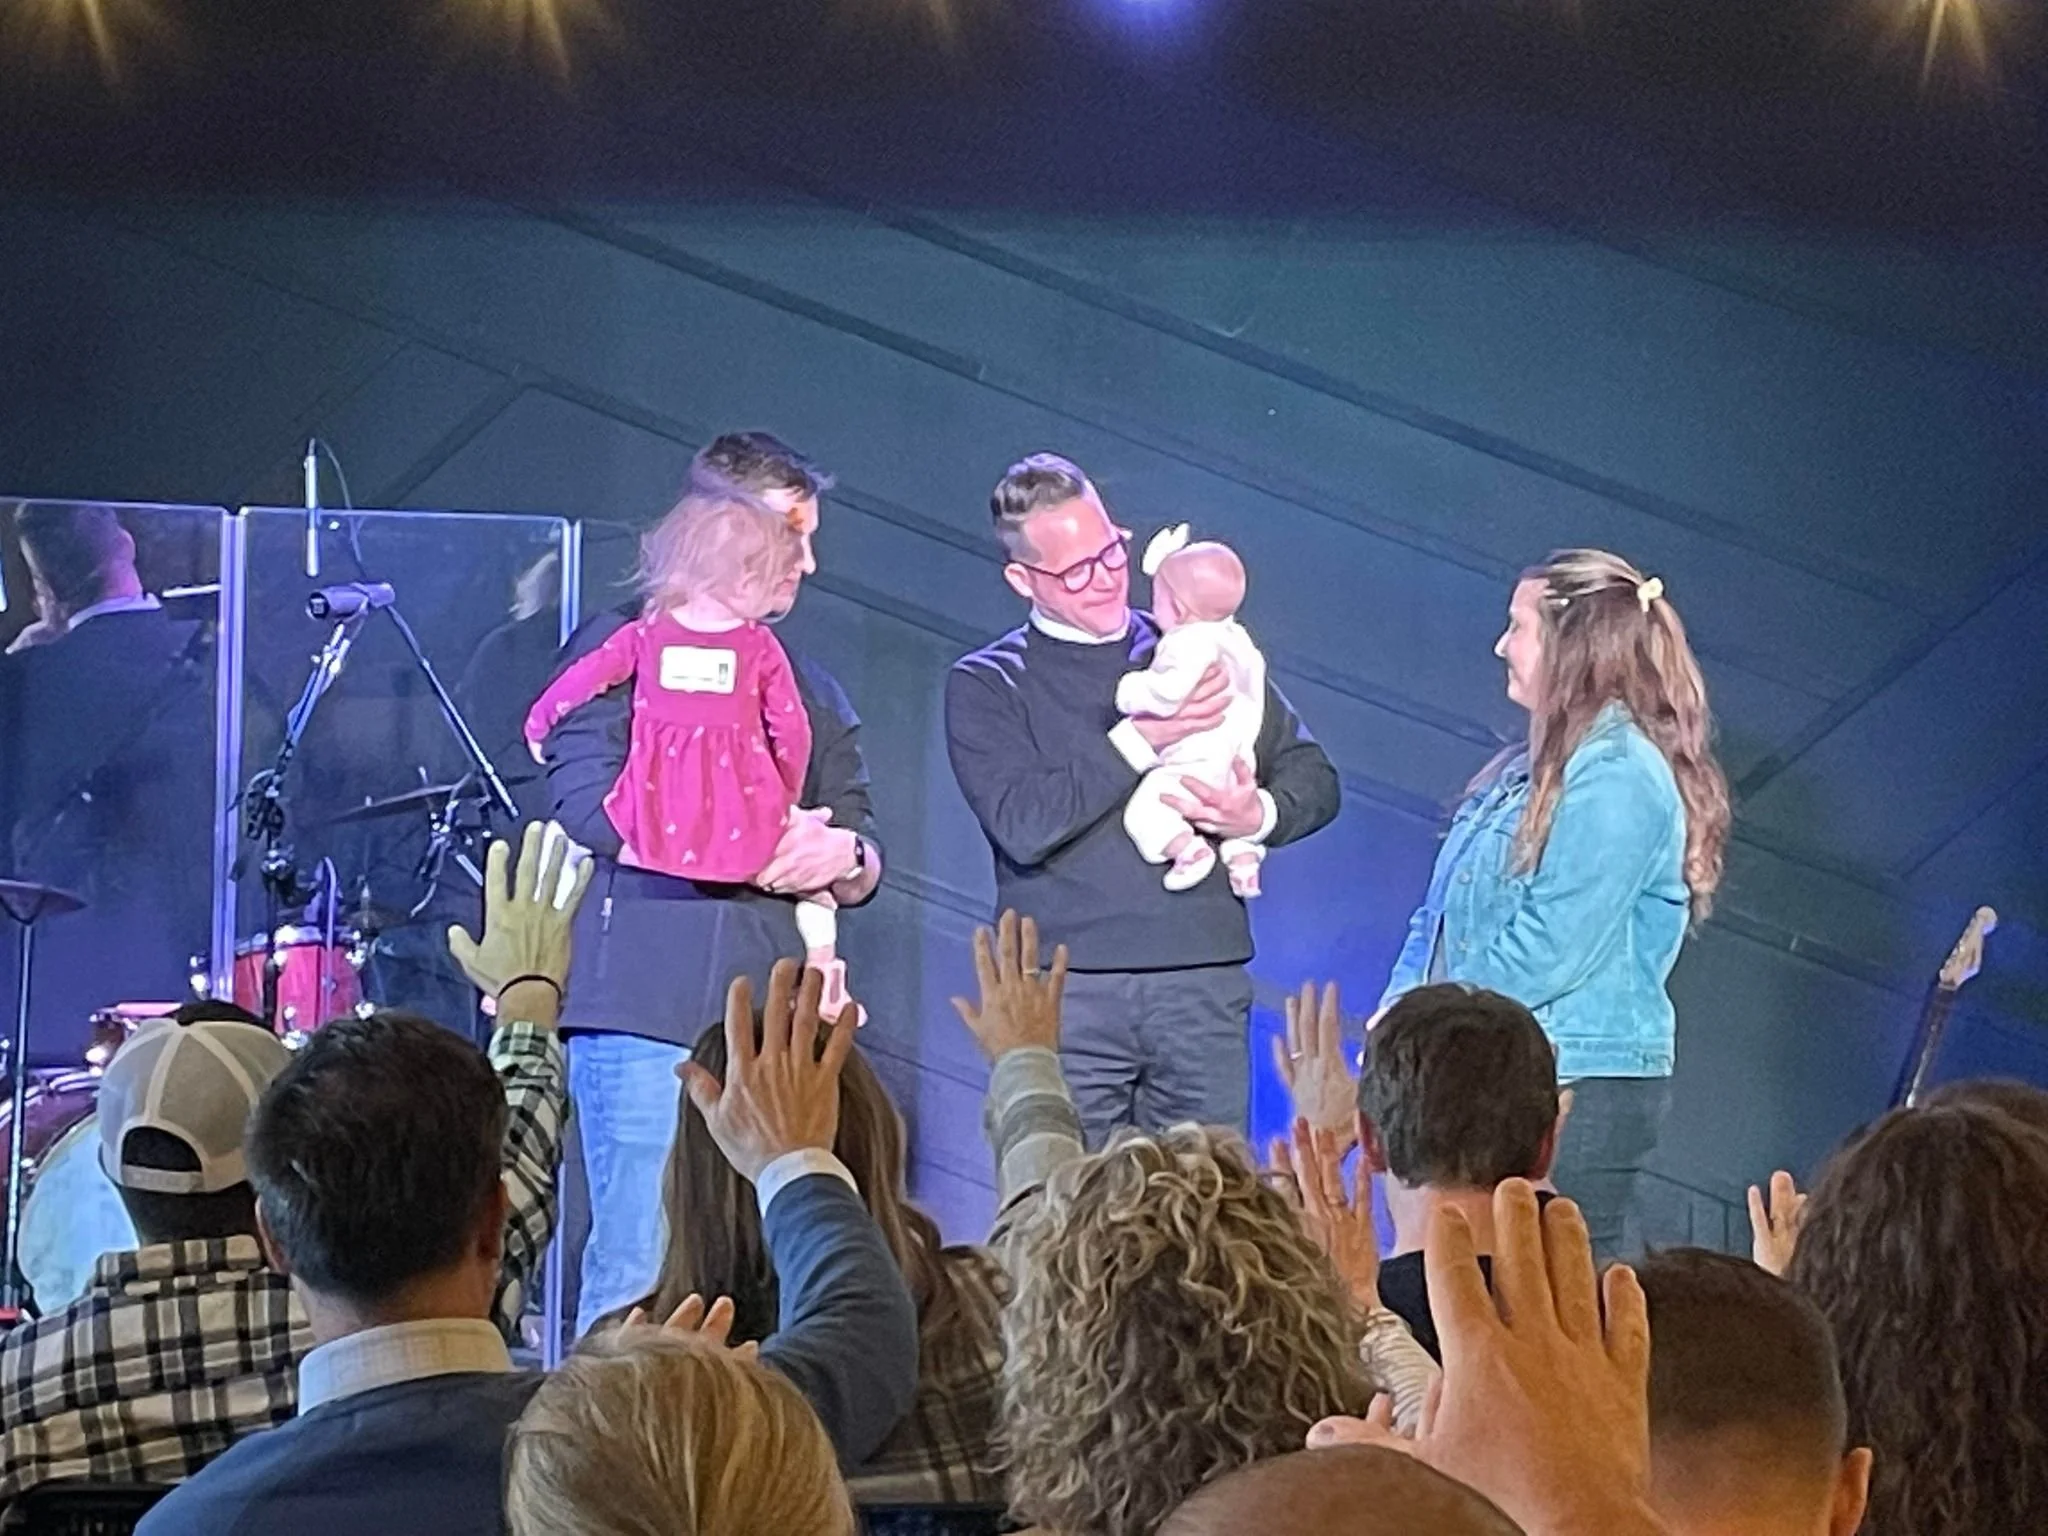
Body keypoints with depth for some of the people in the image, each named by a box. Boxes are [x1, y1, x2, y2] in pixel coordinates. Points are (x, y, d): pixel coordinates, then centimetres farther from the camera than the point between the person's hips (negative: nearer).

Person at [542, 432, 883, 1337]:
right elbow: (588, 803, -9)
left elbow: (864, 861, 19)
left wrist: (842, 855, -5)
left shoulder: (804, 686, 24)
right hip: (649, 1014, -5)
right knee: (639, 1281, -9)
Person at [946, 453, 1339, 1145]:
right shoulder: (986, 685, 7)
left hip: (1202, 984, 2)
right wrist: (1142, 738, -11)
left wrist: (1261, 815, -6)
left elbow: (1313, 777, 17)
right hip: (1065, 992, -2)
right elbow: (1023, 825, -9)